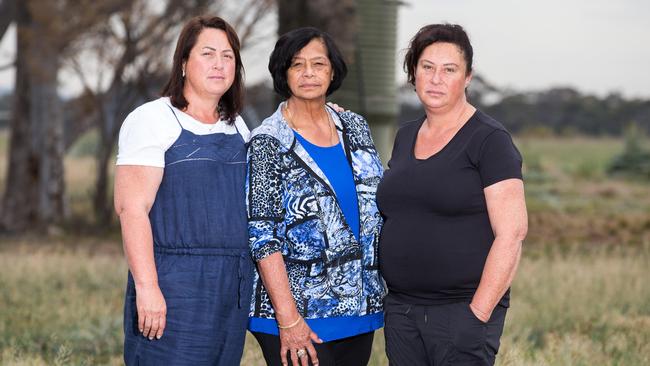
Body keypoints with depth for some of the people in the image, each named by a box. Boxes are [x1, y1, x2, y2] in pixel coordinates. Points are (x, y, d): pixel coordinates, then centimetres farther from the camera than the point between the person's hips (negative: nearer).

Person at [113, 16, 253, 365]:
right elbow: (132, 207, -14)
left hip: (234, 290, 6)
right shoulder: (152, 120, -5)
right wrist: (147, 287, -21)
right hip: (175, 286, -6)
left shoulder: (237, 127, 16)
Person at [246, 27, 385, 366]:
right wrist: (288, 319, -17)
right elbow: (263, 239, -12)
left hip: (359, 309, 5)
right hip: (300, 316, -5)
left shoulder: (355, 128, 9)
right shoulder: (267, 143, -8)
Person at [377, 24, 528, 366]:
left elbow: (512, 232, -13)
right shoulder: (406, 136, 13)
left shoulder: (489, 140, -8)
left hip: (463, 310, -6)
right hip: (400, 310, 6)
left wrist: (478, 314, -16)